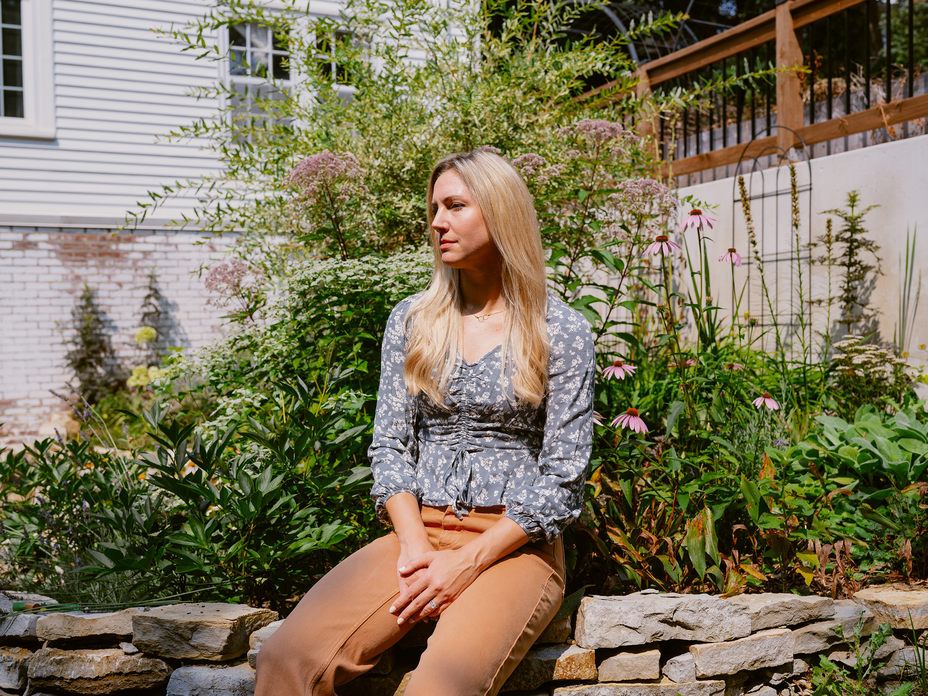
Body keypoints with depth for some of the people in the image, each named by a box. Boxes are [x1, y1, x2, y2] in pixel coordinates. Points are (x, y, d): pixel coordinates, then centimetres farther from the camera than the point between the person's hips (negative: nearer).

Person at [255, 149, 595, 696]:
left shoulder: (562, 332, -1)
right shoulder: (411, 320, 11)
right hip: (418, 531, 3)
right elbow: (390, 445, 8)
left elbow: (563, 477, -4)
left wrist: (466, 562, -13)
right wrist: (415, 546, -9)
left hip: (514, 543, -3)